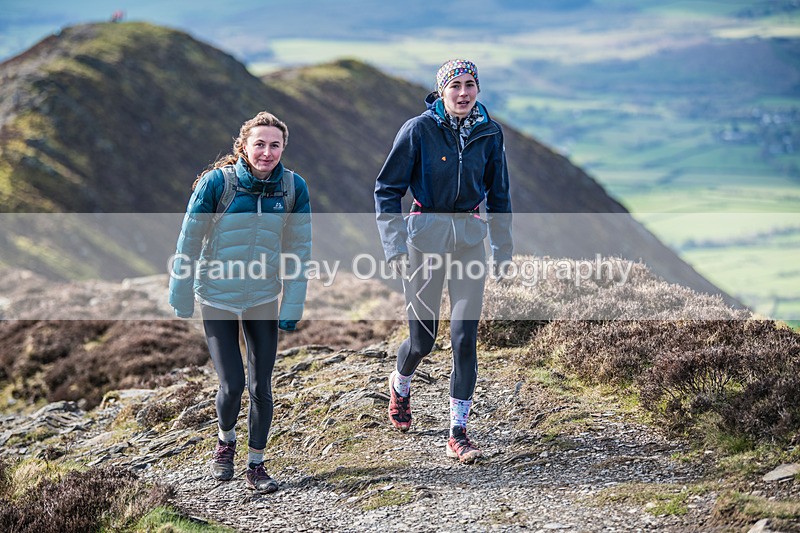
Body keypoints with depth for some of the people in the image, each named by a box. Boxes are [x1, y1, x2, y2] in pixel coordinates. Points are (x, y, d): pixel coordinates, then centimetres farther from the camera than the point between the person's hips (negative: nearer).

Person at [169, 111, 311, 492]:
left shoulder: (293, 188, -7)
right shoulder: (217, 182, -15)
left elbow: (299, 249, 0)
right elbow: (189, 241, -7)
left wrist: (293, 307, -2)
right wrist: (181, 299, -2)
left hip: (264, 300, 2)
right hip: (217, 299, -2)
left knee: (261, 386, 5)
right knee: (231, 386, -5)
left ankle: (256, 464, 22)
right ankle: (225, 439, 27)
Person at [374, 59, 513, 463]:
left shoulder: (489, 133, 1)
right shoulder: (418, 130, -10)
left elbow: (498, 194, 13)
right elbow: (387, 190, -5)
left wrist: (503, 248, 13)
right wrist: (394, 245, -13)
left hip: (469, 238, 2)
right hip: (425, 237, -2)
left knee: (465, 337, -5)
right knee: (422, 339, 5)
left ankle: (458, 433, 3)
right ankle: (400, 384, 41)